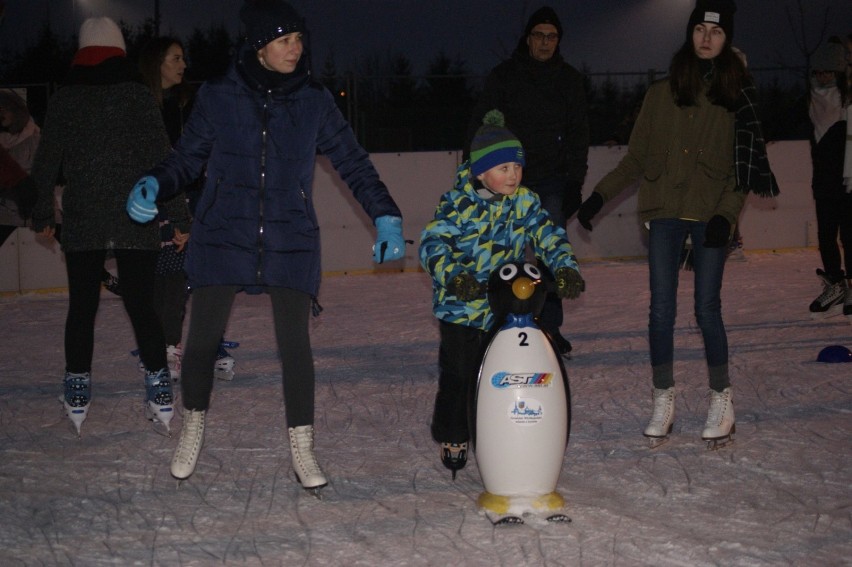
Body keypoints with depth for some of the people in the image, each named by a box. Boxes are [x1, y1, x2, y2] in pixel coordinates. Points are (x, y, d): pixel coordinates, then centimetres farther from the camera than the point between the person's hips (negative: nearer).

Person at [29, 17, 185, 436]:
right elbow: (160, 158, -7)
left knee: (82, 307, 11)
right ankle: (160, 393, 2)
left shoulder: (63, 100, 2)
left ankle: (77, 395, 13)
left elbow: (46, 162, 5)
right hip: (136, 221, -1)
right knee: (141, 304, 4)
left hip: (81, 224, 1)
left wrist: (42, 215, 15)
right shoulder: (137, 95, -3)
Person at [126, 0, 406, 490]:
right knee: (203, 338, 2)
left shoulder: (314, 102, 3)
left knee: (295, 342, -6)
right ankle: (194, 430, 29)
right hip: (222, 238, 0)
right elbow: (188, 158, 6)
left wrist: (386, 217, 0)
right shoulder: (219, 97, 0)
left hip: (292, 242, 0)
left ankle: (303, 450, 8)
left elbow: (353, 163, 8)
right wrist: (154, 185, -13)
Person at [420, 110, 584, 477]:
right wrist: (454, 276, -34)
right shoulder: (459, 203, -13)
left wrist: (566, 268, -18)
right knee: (457, 375, 3)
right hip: (460, 308, -3)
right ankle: (451, 437, 20)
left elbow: (549, 236, -1)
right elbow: (433, 243, -18)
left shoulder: (525, 202, 1)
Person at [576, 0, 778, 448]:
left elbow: (746, 167, 3)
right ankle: (663, 402, 8)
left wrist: (727, 213, -11)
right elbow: (636, 158, 12)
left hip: (711, 214, -2)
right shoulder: (662, 94, 10)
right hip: (665, 213, 2)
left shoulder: (738, 95, 6)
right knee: (662, 309, -1)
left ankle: (722, 401, 8)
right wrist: (599, 196, 3)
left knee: (707, 308, -5)